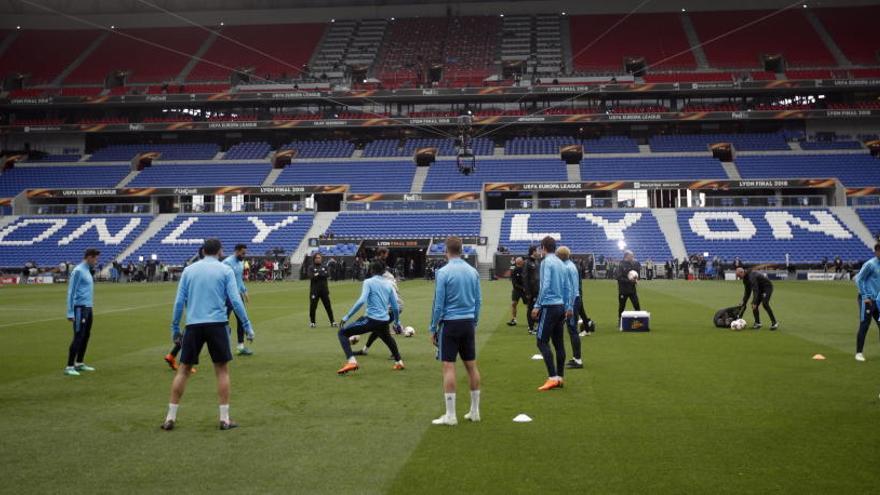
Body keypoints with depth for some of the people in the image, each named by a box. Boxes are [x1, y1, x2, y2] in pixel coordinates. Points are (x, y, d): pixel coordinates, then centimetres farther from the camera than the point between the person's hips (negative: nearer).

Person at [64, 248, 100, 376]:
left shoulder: (87, 271, 14)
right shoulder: (78, 271, -13)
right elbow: (71, 292, -15)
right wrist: (70, 313, -18)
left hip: (88, 308, 9)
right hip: (80, 308, -9)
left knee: (86, 336, 13)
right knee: (78, 337, -9)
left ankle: (79, 363, 22)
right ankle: (69, 367, -7)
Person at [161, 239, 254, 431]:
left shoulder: (189, 270, 9)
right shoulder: (225, 270, 2)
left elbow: (179, 301, 6)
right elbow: (235, 300, -5)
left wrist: (175, 328, 14)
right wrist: (247, 326, 1)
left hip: (193, 325, 2)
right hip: (216, 323, -2)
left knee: (183, 370, 10)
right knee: (222, 370, 7)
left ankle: (170, 417, 11)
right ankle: (224, 418, 6)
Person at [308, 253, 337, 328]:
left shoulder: (324, 267, 12)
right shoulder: (311, 268, 3)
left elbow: (328, 274, -5)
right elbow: (310, 276, -14)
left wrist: (318, 274, -14)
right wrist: (322, 275, -16)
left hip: (324, 290, 2)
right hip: (314, 290, -2)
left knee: (328, 305, 1)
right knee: (313, 306, -1)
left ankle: (332, 321, 4)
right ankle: (312, 322, 11)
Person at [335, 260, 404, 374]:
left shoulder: (368, 282, -4)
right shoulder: (388, 284, 12)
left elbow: (361, 301, -18)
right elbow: (395, 307, 15)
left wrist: (347, 316, -15)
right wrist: (397, 322, 31)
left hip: (371, 319, -6)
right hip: (384, 321, 6)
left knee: (342, 333, 3)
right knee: (388, 338, 39)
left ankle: (351, 361, -14)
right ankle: (399, 362, 43)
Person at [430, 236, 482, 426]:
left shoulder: (443, 272, -10)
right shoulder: (473, 271, 5)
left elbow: (439, 304, -10)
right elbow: (478, 301, 9)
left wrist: (433, 328, -1)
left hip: (450, 324, -5)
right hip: (468, 323, 5)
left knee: (448, 367, -3)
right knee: (471, 365, 12)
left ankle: (450, 415, -2)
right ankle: (474, 412, 19)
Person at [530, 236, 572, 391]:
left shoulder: (546, 262, -9)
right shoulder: (561, 264, 14)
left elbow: (545, 286, -18)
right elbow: (568, 288, 16)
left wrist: (537, 306, -16)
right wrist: (568, 307, 21)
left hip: (549, 307, -8)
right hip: (561, 307, 8)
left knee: (542, 342, -6)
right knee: (558, 343, 11)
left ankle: (553, 377, -14)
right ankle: (560, 377, 13)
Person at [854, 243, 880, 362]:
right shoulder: (870, 264, -11)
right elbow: (859, 280, -10)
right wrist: (865, 297, -13)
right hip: (867, 300, -7)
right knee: (864, 326, -4)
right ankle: (859, 353, 3)